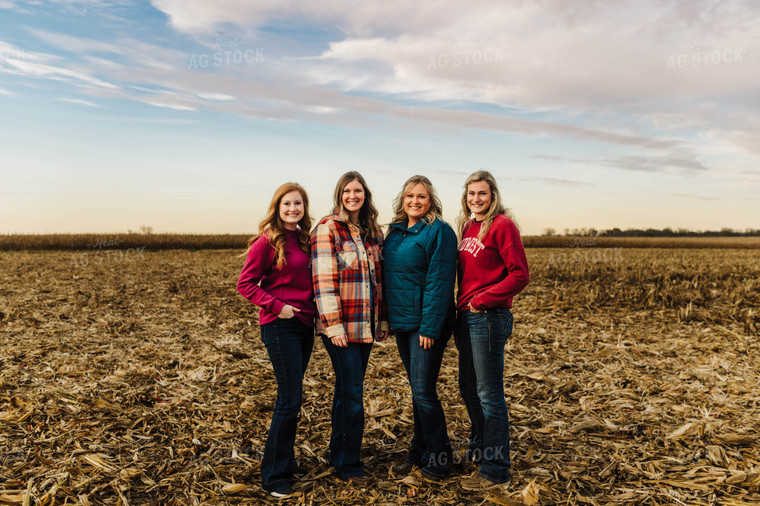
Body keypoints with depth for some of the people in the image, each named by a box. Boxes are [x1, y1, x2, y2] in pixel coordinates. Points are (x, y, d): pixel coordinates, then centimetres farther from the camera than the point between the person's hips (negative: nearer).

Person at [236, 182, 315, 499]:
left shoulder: (304, 239, 10)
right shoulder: (268, 241, -9)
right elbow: (245, 284, -9)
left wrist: (311, 308, 5)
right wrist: (276, 306, -16)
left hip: (304, 323, 7)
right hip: (280, 326, -7)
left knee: (292, 397, 15)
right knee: (290, 400, -5)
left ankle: (286, 461, 30)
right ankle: (274, 476, 9)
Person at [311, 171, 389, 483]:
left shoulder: (372, 231, 13)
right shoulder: (327, 229, -8)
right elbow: (324, 280, -14)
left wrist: (382, 319, 13)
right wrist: (333, 325, -18)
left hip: (366, 325, 7)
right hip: (340, 325, -6)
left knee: (347, 390, 16)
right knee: (352, 393, -3)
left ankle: (338, 454, 30)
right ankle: (349, 465, 12)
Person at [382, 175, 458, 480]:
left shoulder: (439, 232, -11)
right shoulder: (395, 232, 12)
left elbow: (439, 282, -17)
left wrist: (430, 327, -21)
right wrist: (387, 319, 12)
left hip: (427, 323, -7)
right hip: (402, 323, 7)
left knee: (423, 392, -3)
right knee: (417, 390, 16)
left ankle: (437, 461, 13)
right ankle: (419, 452, 29)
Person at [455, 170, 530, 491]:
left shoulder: (502, 225, -9)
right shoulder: (468, 227, 14)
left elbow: (519, 275, -14)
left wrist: (481, 300, -14)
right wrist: (462, 307, 10)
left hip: (488, 317, -8)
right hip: (467, 317, 8)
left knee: (489, 394, 0)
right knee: (468, 388, 19)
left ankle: (494, 470, 13)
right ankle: (479, 447, 40)